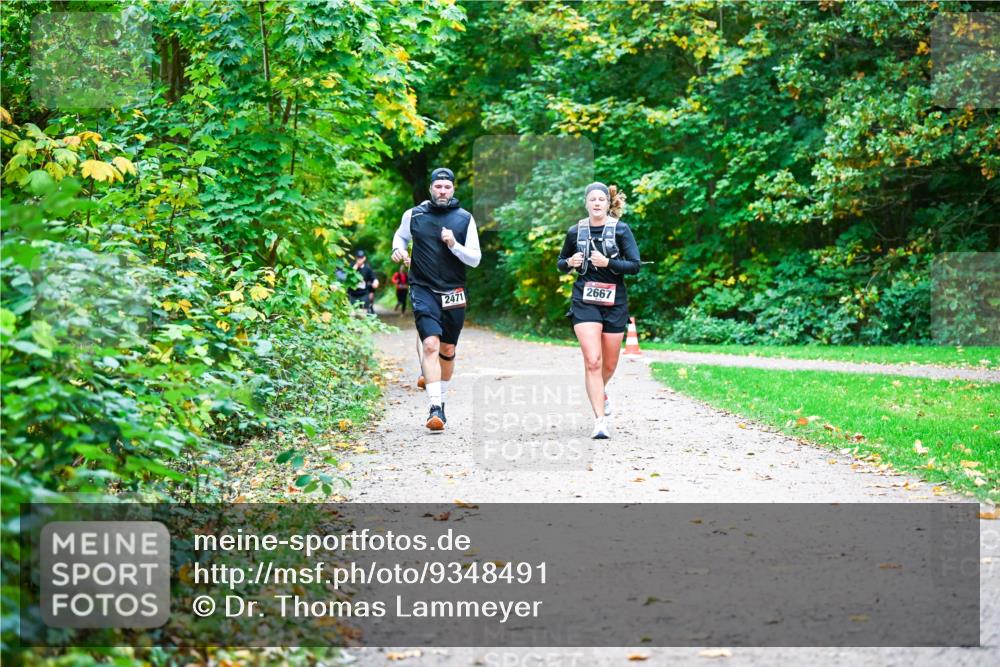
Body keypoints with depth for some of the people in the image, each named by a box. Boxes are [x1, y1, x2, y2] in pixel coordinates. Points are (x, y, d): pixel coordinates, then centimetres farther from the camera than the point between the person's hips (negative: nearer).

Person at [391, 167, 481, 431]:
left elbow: (475, 259, 1)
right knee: (430, 344, -19)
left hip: (454, 293, 2)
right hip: (424, 290, -2)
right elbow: (400, 236, 23)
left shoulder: (465, 219, 2)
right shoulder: (413, 215, 2)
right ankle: (435, 408, -24)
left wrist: (454, 245, -15)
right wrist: (398, 249, 1)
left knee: (448, 350, 11)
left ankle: (440, 399, 33)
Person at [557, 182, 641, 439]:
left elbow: (635, 265, -6)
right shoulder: (576, 232, 4)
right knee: (592, 361, -15)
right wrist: (570, 263, -6)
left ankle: (600, 392, 47)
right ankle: (600, 420, -13)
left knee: (609, 364, 13)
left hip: (614, 302, 1)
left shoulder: (620, 229, -1)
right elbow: (561, 264, 17)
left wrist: (607, 263, -19)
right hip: (585, 300, -1)